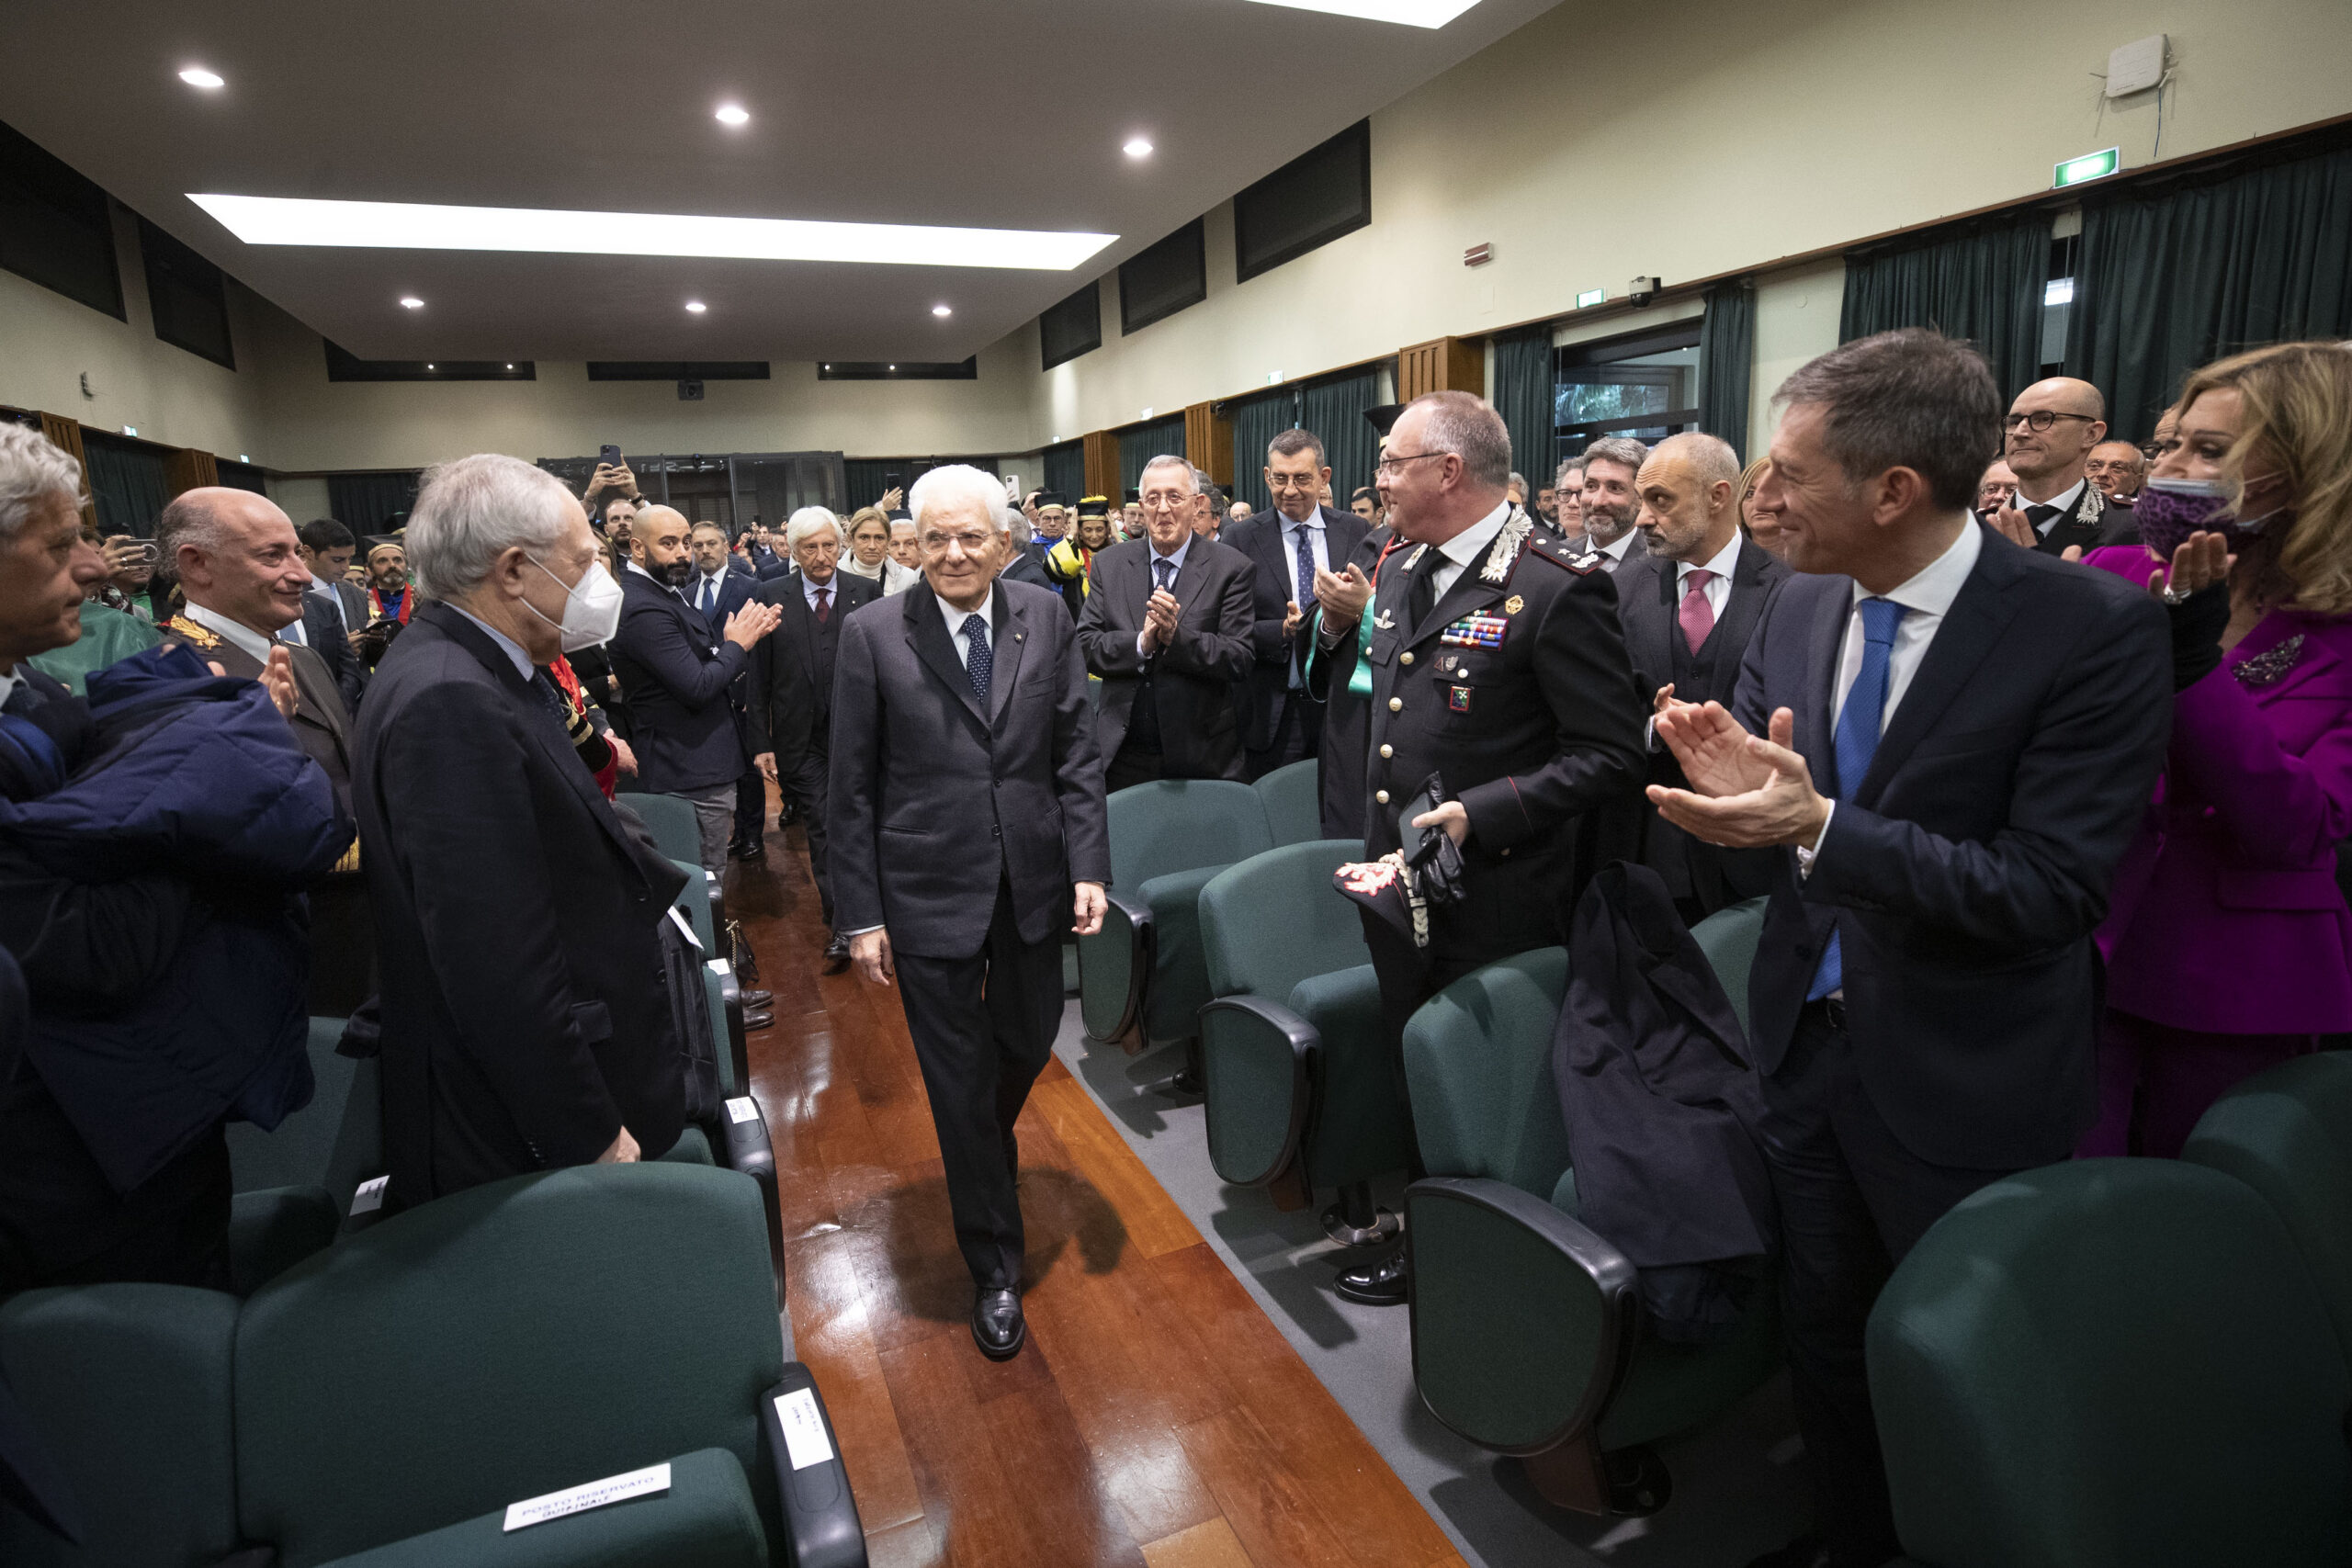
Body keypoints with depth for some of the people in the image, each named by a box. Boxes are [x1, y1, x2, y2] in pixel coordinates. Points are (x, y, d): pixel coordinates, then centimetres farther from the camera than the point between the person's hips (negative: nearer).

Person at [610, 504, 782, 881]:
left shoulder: (667, 591, 11)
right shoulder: (642, 609, -22)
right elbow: (697, 687, -25)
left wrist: (746, 633, 2)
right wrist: (737, 645, -13)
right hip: (693, 768, -11)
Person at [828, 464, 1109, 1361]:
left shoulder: (1046, 619, 0)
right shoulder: (873, 634, -7)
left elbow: (1076, 751, 2)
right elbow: (853, 788, -5)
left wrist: (1089, 866, -5)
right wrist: (862, 915, -6)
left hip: (1031, 880, 3)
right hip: (928, 889, -2)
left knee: (1029, 1043, 19)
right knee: (960, 1082, 9)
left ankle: (986, 1145, 55)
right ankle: (994, 1269, 28)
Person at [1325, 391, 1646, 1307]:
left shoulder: (1558, 588, -17)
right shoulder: (1402, 571, 9)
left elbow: (1610, 756, -17)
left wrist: (1482, 813, -25)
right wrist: (1379, 834, 14)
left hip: (1494, 901, -8)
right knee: (1413, 1079, 21)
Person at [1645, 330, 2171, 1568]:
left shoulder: (2093, 627, -19)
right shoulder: (1798, 608, -1)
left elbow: (2050, 886, -23)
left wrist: (1819, 826, -33)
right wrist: (1732, 781, -20)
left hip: (1960, 1085, -5)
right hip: (1807, 1038, 6)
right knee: (1822, 1325, 24)